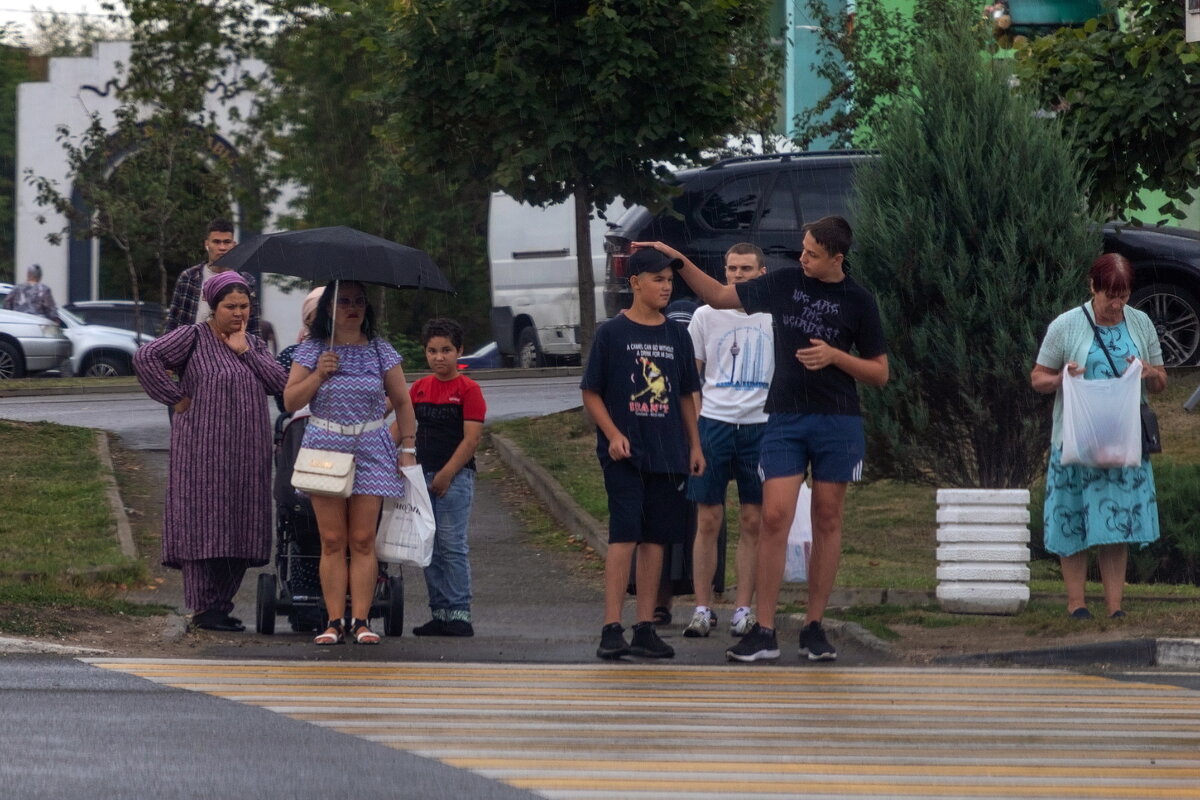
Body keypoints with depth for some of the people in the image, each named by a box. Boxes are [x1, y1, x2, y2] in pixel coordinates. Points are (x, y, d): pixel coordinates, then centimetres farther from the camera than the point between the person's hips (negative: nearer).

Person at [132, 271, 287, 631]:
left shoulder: (254, 343, 16)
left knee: (241, 530, 4)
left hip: (247, 453, 6)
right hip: (204, 450, -6)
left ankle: (222, 604, 11)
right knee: (204, 525, -7)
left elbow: (280, 382, 2)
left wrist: (244, 350, -2)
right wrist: (176, 398, -13)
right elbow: (147, 357, -15)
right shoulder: (193, 337, -2)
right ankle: (203, 608, -4)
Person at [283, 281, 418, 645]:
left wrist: (408, 448, 7)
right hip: (325, 448, 0)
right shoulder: (311, 350, 6)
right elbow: (290, 401, 3)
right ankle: (334, 622, -1)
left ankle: (360, 620, -2)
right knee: (332, 540, -2)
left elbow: (402, 402, 13)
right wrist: (318, 374, -11)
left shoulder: (381, 351, 8)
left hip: (370, 451, 0)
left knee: (363, 540, -4)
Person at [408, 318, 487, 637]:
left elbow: (471, 438, -10)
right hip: (423, 475, 6)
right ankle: (440, 614, 13)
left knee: (452, 546, -9)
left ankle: (459, 614, -8)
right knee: (430, 549, 7)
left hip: (455, 476, -6)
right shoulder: (420, 388, 13)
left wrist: (446, 475, -14)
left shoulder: (468, 390, -6)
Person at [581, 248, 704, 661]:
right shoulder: (613, 333, -2)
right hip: (624, 454, -5)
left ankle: (645, 629, 10)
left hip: (667, 455, 5)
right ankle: (611, 630, -14)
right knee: (624, 535, -12)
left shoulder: (677, 337, 12)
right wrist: (613, 435, -13)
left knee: (654, 538, 6)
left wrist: (694, 445, 13)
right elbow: (591, 393, -2)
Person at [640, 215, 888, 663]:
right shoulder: (784, 284, 6)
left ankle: (814, 627, 12)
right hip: (784, 419, 1)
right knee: (775, 517, -9)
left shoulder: (858, 302, 1)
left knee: (827, 521, 3)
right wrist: (678, 261, 6)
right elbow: (720, 296, 15)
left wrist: (835, 356, -12)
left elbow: (879, 373, 4)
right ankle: (763, 632, -9)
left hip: (838, 422, -1)